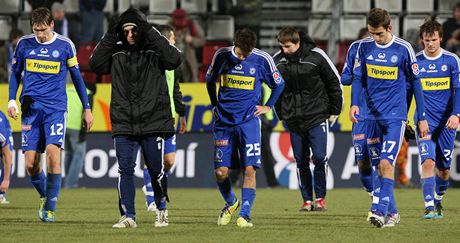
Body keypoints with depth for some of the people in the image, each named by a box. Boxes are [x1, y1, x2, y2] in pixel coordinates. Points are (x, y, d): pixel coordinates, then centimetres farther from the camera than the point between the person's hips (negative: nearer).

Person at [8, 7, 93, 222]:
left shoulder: (65, 45, 2)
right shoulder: (24, 44, 6)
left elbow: (77, 77, 11)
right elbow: (15, 73, 17)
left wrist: (86, 108, 12)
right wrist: (12, 100, 3)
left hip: (56, 109, -2)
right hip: (31, 108, 2)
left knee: (53, 154, -20)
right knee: (31, 163, -4)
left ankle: (50, 208, -9)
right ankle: (45, 196, 25)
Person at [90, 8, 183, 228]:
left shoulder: (154, 50, 0)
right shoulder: (116, 51, 8)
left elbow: (174, 60, -17)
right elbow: (96, 65, -3)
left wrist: (152, 35, -19)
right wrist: (109, 37, -9)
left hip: (152, 122, -2)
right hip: (123, 125, 2)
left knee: (156, 169, 4)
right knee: (125, 169, -4)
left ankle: (161, 209, 26)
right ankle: (128, 216, -1)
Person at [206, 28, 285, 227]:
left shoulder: (262, 60, -6)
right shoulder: (222, 56, -1)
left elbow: (279, 84, 12)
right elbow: (210, 79, 19)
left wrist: (268, 106, 7)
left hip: (248, 121, -2)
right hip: (224, 121, 2)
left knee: (249, 169, -11)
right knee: (220, 172, 0)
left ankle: (245, 214, -7)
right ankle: (231, 203, 27)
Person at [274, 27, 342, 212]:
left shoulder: (316, 56, -10)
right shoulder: (277, 60, -2)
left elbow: (334, 82, 0)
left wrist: (334, 112, 1)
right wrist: (281, 114, 12)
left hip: (317, 115, -3)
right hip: (293, 120, 3)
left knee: (319, 157, -9)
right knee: (301, 161, 4)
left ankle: (320, 198, 5)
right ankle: (307, 200, 12)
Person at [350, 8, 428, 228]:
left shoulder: (403, 49, -7)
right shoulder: (364, 47, 2)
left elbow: (415, 83, 1)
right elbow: (358, 78, 9)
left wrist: (422, 117, 3)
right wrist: (354, 103, -10)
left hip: (395, 116, -4)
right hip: (373, 116, 4)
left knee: (386, 163, -18)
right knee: (379, 166, 7)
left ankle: (382, 211, -24)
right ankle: (392, 212, 17)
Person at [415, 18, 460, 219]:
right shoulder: (415, 61, 2)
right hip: (425, 120, -1)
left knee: (444, 168, 7)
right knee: (428, 162, -19)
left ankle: (438, 201, 32)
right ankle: (429, 207, -22)